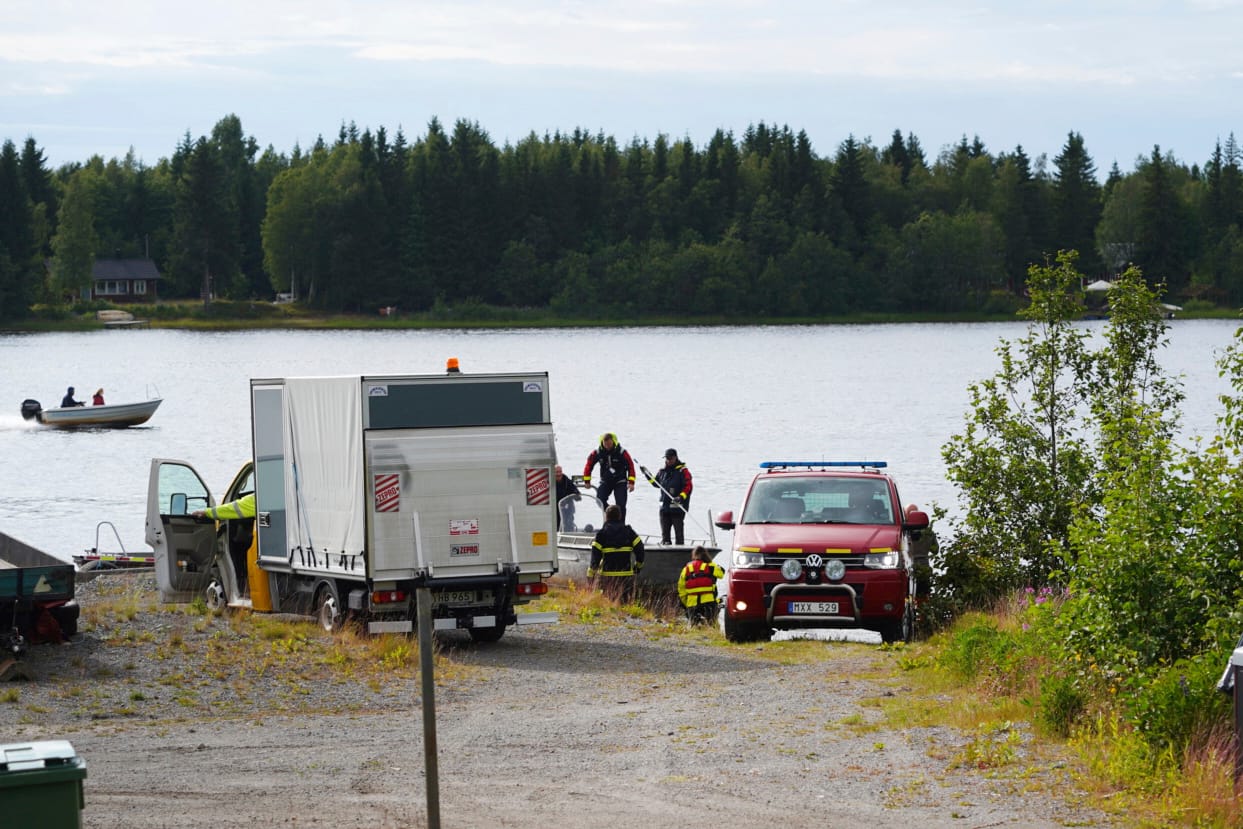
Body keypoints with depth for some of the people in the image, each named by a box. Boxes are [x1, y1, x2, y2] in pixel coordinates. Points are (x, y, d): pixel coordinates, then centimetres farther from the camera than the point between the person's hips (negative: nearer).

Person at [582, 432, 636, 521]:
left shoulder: (621, 452, -13)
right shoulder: (598, 452, -8)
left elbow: (630, 466, -7)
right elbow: (589, 464, 3)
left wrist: (631, 482, -13)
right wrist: (587, 480, 4)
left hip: (620, 482, -2)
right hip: (605, 482, 2)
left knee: (621, 505, -9)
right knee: (600, 500, -18)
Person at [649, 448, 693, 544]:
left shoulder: (683, 471, -6)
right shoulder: (663, 471, 13)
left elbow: (688, 487, -13)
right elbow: (656, 483, 28)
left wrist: (681, 497, -26)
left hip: (678, 507, -6)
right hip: (664, 507, 6)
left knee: (678, 532, -3)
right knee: (665, 532, 9)